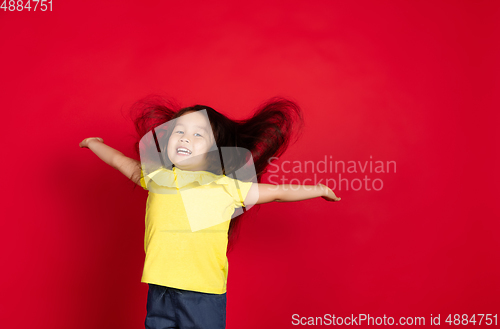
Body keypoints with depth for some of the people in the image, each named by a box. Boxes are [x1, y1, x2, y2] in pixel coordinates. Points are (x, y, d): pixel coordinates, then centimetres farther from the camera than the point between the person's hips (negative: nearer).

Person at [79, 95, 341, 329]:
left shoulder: (225, 186, -1)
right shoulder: (156, 177, 7)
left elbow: (277, 192, 10)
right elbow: (121, 162, 25)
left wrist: (318, 189, 15)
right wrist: (94, 144, 38)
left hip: (204, 294, -3)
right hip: (160, 291, 3)